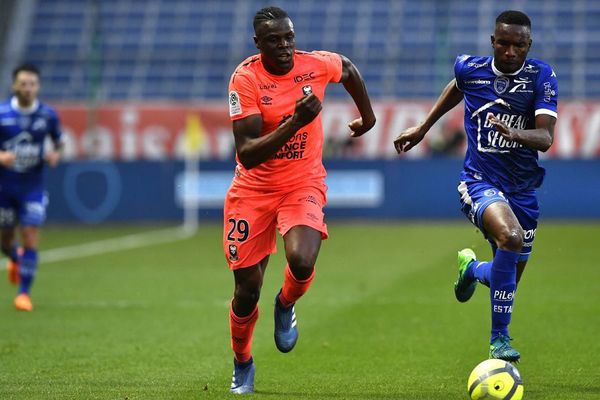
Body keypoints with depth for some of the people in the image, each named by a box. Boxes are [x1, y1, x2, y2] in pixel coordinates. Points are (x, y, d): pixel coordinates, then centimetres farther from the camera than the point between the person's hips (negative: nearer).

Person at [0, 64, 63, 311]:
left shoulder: (48, 115, -5)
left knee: (30, 240, -9)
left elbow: (58, 142, 10)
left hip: (33, 187, 0)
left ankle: (23, 292, 2)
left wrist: (55, 154, -12)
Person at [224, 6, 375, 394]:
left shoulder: (316, 64, -10)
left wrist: (368, 115, 23)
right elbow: (247, 154, -26)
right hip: (253, 190, -1)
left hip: (303, 186, 1)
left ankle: (286, 306, 10)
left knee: (302, 262, -27)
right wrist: (296, 122, -35)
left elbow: (349, 68, 17)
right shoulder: (245, 78, -19)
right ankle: (242, 365, 32)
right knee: (247, 289, 3)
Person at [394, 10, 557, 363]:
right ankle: (500, 339, -21)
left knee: (507, 281, 9)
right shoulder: (470, 69, -4)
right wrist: (423, 128, 28)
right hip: (480, 182, -2)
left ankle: (471, 268, 48)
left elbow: (546, 138, -19)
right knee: (510, 237, -34)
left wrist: (514, 133, -39)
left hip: (523, 188, 2)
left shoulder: (542, 76, -8)